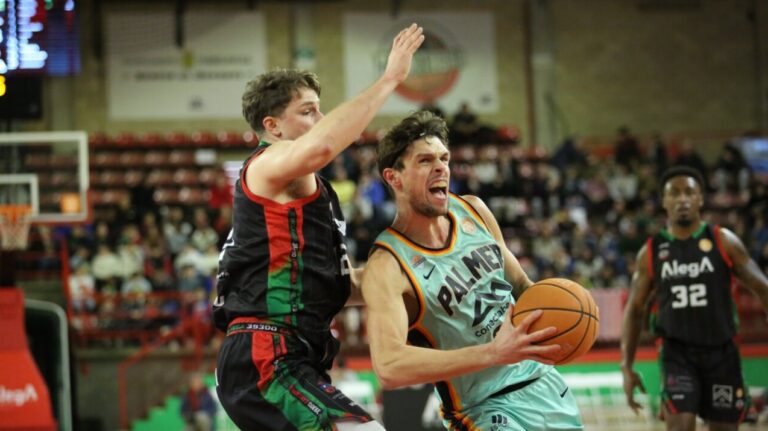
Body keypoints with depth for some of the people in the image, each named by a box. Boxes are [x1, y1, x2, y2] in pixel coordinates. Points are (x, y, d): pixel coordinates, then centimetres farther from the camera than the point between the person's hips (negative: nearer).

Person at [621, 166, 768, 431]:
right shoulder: (651, 252, 2)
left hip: (721, 352, 1)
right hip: (677, 352, -1)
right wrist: (627, 367, 2)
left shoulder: (723, 242, -1)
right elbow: (635, 310, 8)